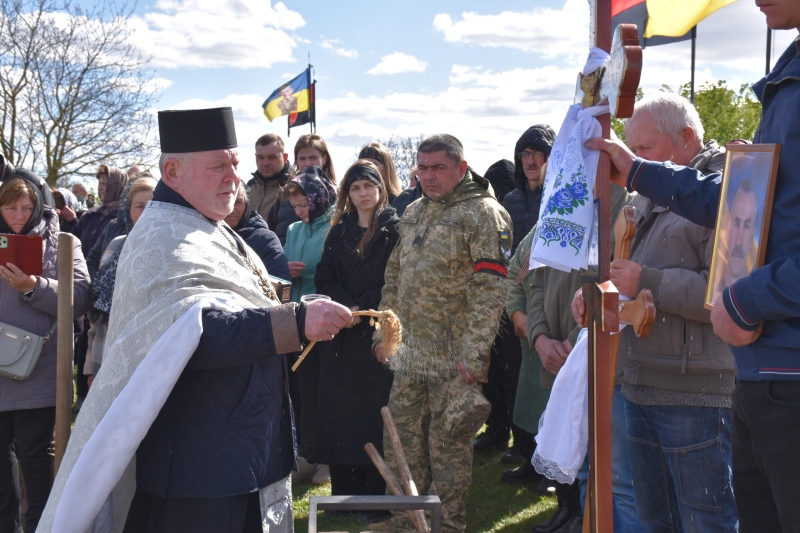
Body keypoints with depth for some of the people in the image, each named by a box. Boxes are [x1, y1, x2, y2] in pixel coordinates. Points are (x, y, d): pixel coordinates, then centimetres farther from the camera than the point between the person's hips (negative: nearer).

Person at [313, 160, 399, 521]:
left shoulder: (395, 229, -1)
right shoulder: (338, 231, 12)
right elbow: (324, 277, 8)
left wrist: (367, 309, -13)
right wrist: (347, 306, -8)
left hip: (380, 332, -4)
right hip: (341, 333, 4)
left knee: (375, 409, -2)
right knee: (339, 412, 5)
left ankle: (376, 495, 5)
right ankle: (343, 491, 14)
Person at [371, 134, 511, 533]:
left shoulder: (483, 213, -10)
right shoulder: (413, 213, 14)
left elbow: (490, 289, -16)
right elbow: (394, 276, 21)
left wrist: (473, 354, -20)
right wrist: (384, 329, 14)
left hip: (453, 357, -7)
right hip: (409, 351, 7)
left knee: (448, 441, 3)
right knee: (402, 438, 14)